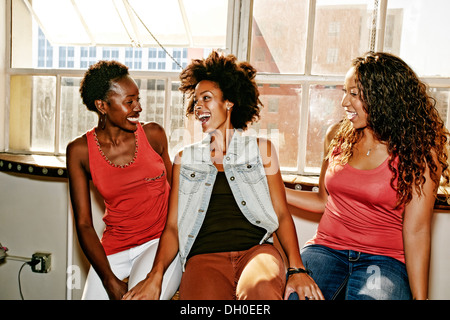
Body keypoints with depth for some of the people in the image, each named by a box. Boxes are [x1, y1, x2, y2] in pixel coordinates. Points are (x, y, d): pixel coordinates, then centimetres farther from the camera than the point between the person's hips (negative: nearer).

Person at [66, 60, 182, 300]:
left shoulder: (153, 134, -1)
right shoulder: (79, 150, -2)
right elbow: (83, 223, -2)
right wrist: (109, 280, -12)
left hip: (162, 240, -1)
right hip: (114, 250, 2)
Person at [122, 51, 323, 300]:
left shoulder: (261, 149, 16)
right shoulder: (185, 159, 18)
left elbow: (282, 214, 9)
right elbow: (172, 226, 12)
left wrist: (297, 269, -6)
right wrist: (155, 275, -6)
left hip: (256, 249, 0)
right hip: (204, 257, 0)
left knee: (259, 289, -36)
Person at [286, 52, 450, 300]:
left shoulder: (418, 152, -4)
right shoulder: (338, 137, 9)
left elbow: (416, 232, -6)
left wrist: (420, 297, -10)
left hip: (383, 259, -2)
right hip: (327, 249, 3)